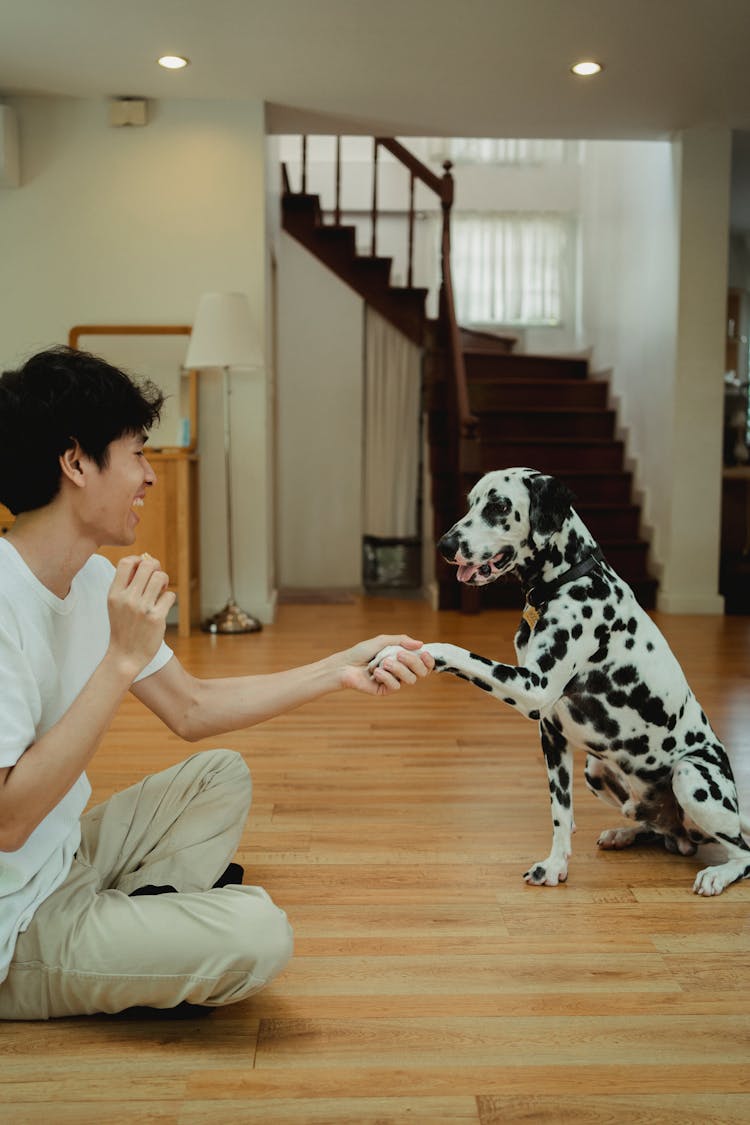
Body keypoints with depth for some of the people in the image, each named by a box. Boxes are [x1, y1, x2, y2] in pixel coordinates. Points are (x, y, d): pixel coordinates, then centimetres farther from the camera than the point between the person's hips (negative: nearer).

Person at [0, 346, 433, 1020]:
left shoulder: (91, 579, 2)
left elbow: (191, 708, 8)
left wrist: (339, 671, 4)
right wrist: (123, 658, -30)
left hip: (62, 858, 9)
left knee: (221, 775, 18)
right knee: (258, 934, -23)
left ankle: (132, 921, 5)